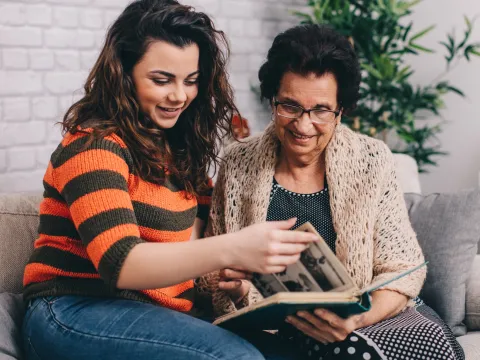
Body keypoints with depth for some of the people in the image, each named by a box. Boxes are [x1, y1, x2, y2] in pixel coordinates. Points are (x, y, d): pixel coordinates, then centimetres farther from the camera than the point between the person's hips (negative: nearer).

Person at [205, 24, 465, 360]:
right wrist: (234, 286, -17)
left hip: (369, 311, 2)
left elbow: (402, 268, -4)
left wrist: (358, 319, -24)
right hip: (279, 325, -1)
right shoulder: (239, 164, -1)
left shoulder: (372, 161, -3)